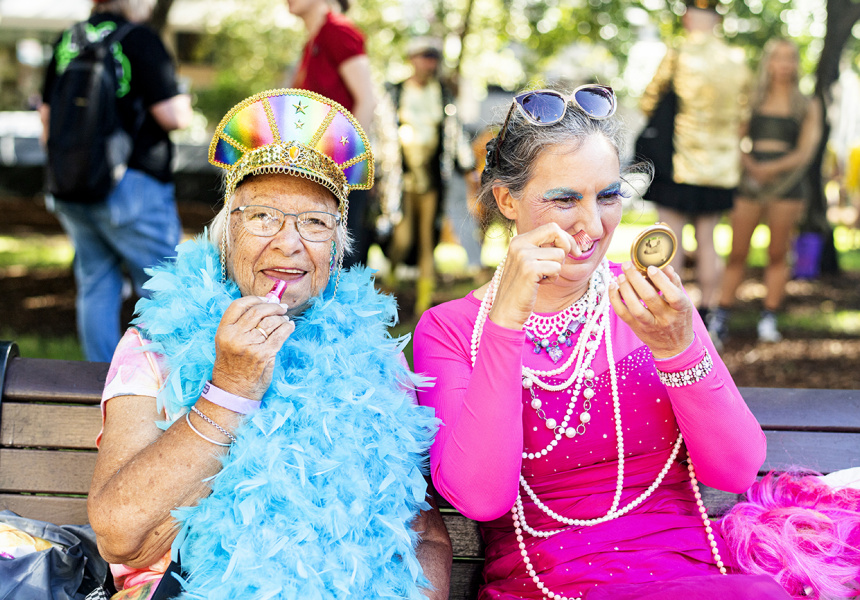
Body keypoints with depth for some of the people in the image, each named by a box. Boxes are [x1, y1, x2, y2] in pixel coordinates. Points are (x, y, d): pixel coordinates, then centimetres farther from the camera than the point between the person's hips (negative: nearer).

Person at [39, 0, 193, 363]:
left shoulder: (66, 41, 9)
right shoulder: (139, 39, -11)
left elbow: (47, 115, 16)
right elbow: (173, 116, -15)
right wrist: (184, 104, 6)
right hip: (131, 186, -7)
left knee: (95, 286, 14)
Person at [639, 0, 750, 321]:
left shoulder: (678, 56, -10)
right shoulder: (737, 60, 4)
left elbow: (648, 102, -2)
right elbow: (741, 113, 11)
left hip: (681, 162, -5)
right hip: (722, 167, 5)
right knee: (707, 241, 12)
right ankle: (707, 312, 15)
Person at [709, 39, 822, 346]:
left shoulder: (808, 107, 9)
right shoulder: (752, 101, 11)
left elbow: (805, 152, -1)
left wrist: (772, 168, -15)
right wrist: (750, 165, -16)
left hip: (787, 183, 0)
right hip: (749, 181, 0)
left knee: (778, 254, 0)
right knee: (737, 253, -3)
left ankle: (769, 320, 7)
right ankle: (720, 319, -1)